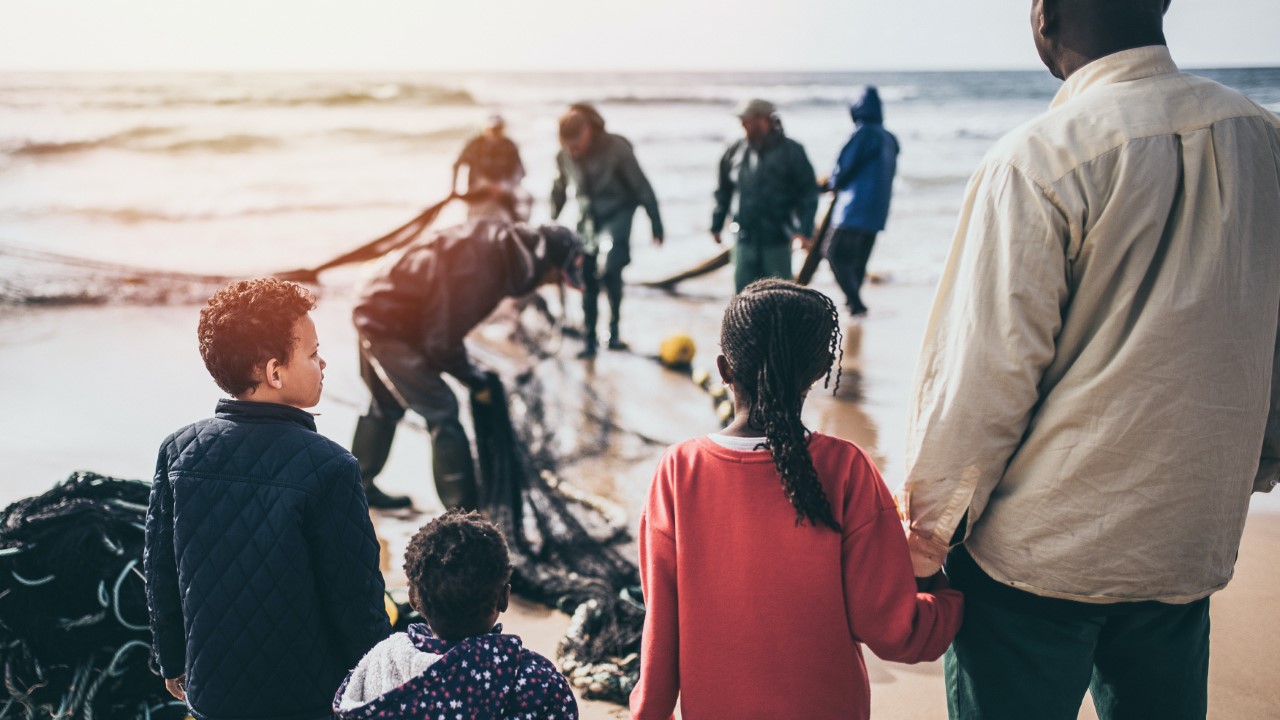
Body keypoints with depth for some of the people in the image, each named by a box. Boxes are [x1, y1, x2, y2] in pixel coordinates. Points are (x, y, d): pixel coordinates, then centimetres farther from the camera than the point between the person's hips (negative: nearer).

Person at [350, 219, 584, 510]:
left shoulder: (501, 243, -5)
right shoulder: (480, 271, -31)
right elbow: (441, 343, -23)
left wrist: (473, 373, 7)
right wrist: (475, 379, -7)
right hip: (389, 323, -10)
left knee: (387, 405, 25)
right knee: (442, 412, -8)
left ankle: (359, 487, 43)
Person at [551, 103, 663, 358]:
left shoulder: (617, 148, -17)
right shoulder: (564, 156, -5)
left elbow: (641, 187, -11)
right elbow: (559, 192, 11)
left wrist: (656, 224, -10)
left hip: (617, 214, -4)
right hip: (587, 219, 4)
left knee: (608, 268, -25)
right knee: (587, 281, 3)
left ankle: (614, 328, -7)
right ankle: (588, 340, 14)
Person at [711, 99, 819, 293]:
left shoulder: (791, 151, -7)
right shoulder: (735, 152, 4)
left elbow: (808, 192, -7)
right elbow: (723, 192, 14)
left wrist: (804, 230, -16)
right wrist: (717, 225, 13)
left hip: (777, 241, -3)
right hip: (745, 240, 3)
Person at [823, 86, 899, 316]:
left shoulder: (864, 133, -12)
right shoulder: (889, 139, 12)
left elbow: (845, 167, -13)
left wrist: (833, 183, 9)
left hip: (855, 208, -8)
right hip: (877, 211, 8)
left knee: (836, 254, -5)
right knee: (858, 260, 15)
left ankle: (855, 303, -15)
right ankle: (854, 303, 20)